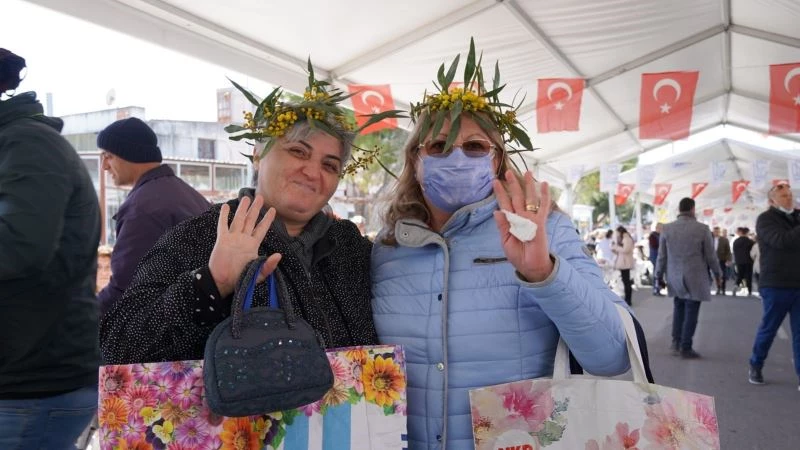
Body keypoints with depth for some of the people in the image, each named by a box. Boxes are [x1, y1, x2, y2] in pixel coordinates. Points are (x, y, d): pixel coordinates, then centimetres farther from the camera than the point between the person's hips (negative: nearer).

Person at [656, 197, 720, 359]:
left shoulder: (667, 228, -3)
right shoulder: (702, 229, -10)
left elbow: (662, 255, 2)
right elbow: (711, 255, -4)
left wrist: (658, 275, 13)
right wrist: (717, 273, 11)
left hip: (675, 277, 3)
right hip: (695, 277, -3)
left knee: (679, 308, 18)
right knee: (691, 312, 4)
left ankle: (676, 343, 16)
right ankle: (685, 348, 8)